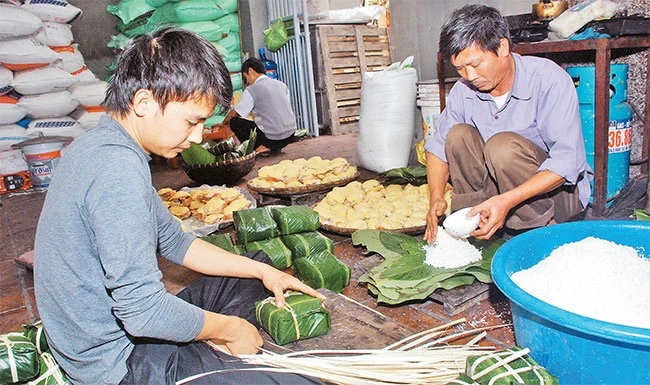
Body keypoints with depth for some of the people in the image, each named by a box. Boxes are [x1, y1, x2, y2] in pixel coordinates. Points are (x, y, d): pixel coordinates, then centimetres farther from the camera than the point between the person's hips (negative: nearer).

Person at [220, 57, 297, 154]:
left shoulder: (251, 90, -6)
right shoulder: (281, 84, 11)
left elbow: (234, 114, 2)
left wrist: (223, 123, 22)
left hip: (272, 137, -6)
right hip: (290, 136, 6)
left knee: (235, 122, 9)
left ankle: (263, 146, 2)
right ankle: (274, 147, 14)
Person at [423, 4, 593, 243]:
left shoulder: (549, 80, -20)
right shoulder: (464, 90, -6)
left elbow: (567, 162, -26)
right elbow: (439, 146, 2)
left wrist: (507, 200, -38)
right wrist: (436, 198, -16)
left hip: (559, 190, -4)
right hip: (502, 188, 5)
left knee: (503, 145, -31)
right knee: (458, 135, -17)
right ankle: (474, 225, -15)